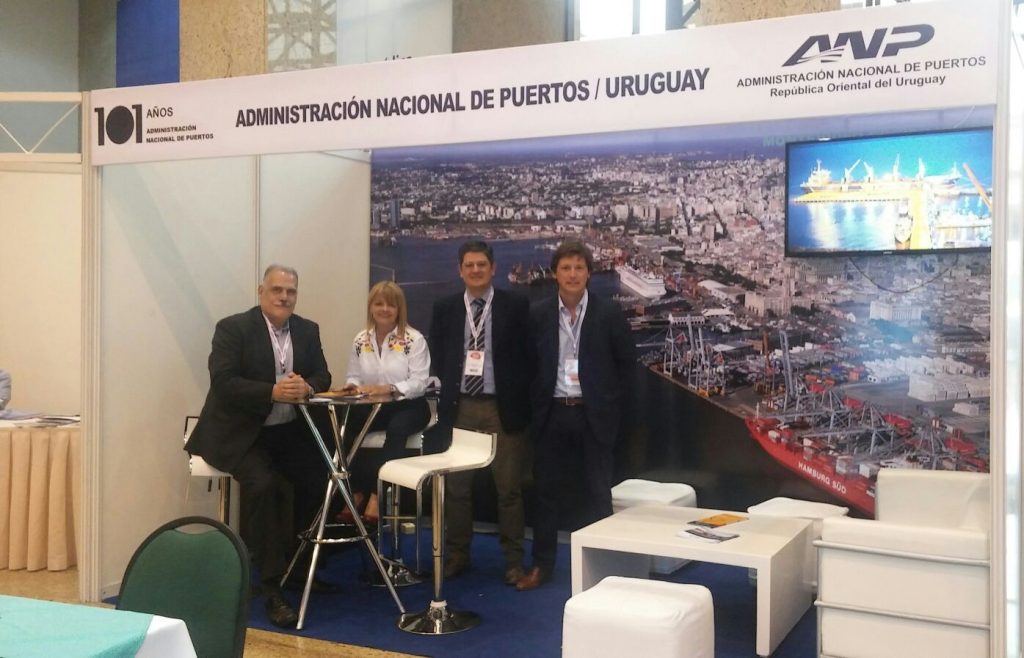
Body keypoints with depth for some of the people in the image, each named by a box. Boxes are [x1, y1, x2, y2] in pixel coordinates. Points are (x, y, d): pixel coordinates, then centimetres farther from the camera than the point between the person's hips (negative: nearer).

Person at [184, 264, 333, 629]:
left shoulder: (307, 330, 9)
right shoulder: (233, 328, -8)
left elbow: (322, 376, 7)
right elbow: (222, 383, -18)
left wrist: (306, 387, -18)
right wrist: (273, 392, -30)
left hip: (288, 430, 6)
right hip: (239, 433, -5)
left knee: (322, 475, -16)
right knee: (264, 484, -29)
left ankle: (282, 549, 11)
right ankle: (272, 587, -19)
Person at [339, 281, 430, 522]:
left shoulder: (414, 339, -7)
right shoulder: (360, 340, 8)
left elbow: (419, 382, -13)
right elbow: (353, 376, 11)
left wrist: (388, 388, -28)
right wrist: (353, 386, -14)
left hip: (408, 406, -4)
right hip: (371, 407, 4)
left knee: (396, 428, -37)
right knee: (346, 425, -26)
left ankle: (377, 494, -27)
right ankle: (357, 492, -15)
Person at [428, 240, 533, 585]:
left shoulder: (515, 305, 0)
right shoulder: (444, 308, 8)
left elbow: (527, 354, -1)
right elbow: (437, 359, 9)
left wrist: (520, 400, -7)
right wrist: (444, 398, 0)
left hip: (502, 407, -2)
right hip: (459, 407, 3)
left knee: (509, 486, 2)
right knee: (456, 486, 9)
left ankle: (513, 560, 13)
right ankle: (457, 555, 23)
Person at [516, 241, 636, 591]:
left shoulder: (609, 312, -3)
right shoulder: (538, 314, 2)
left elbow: (627, 361, 1)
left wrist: (616, 408, -2)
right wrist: (534, 405, 3)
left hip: (594, 414, -2)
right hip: (552, 413, 2)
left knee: (597, 494, 6)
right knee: (546, 490, 9)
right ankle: (541, 565, 21)